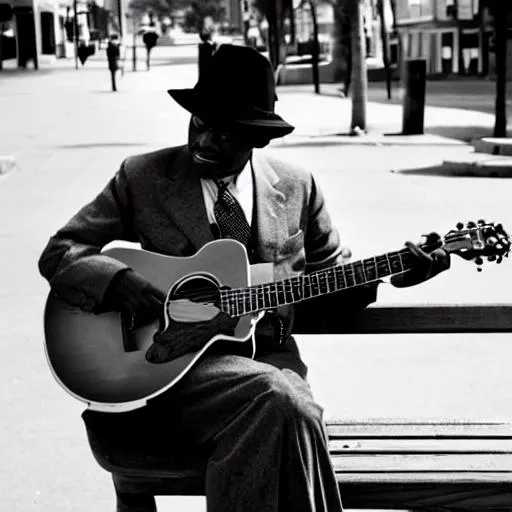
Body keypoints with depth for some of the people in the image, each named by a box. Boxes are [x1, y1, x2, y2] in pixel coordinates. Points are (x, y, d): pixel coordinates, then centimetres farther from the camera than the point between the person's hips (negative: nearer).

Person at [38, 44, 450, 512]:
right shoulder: (142, 177, 1)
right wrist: (121, 282, -16)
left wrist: (393, 274, -2)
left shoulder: (297, 188, 8)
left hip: (268, 356, 2)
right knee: (278, 399, -32)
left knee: (292, 410, -33)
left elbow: (330, 272, 17)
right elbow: (59, 252, 3)